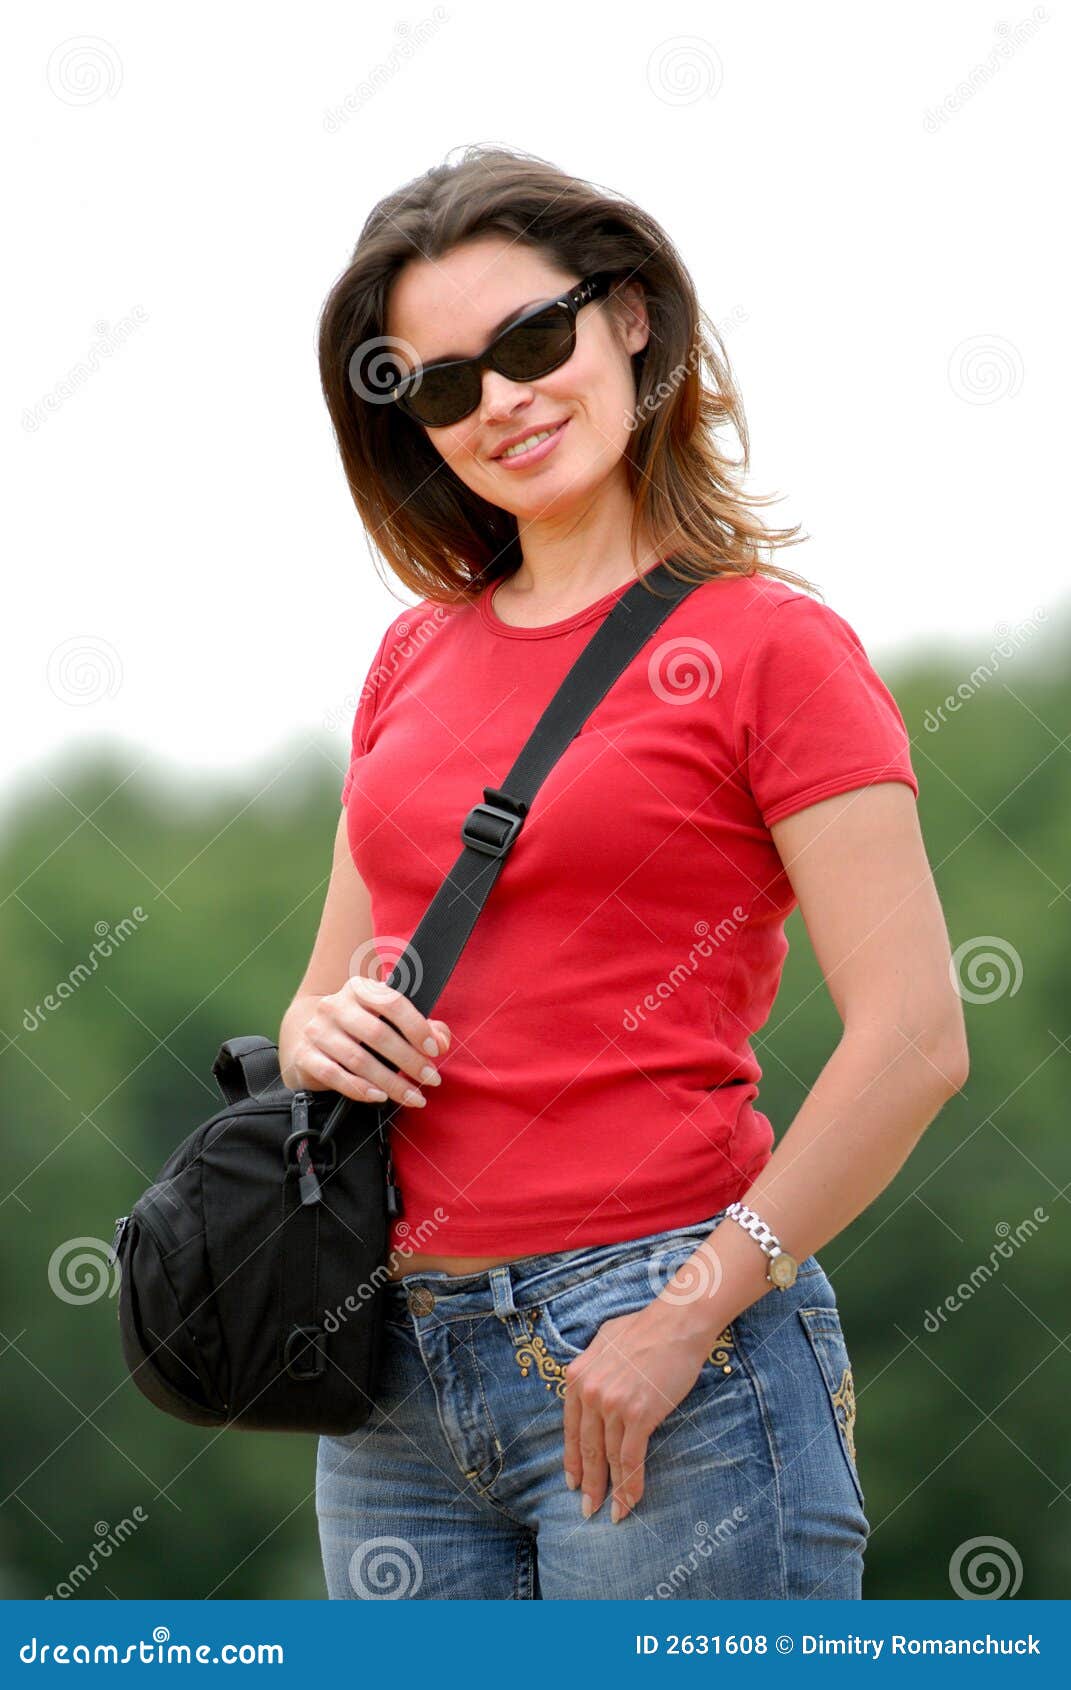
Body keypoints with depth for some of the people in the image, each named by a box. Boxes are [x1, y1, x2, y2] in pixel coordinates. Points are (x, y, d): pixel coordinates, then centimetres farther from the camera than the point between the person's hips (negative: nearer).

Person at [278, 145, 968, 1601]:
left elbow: (914, 1043, -12)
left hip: (660, 1368, -5)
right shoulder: (416, 656, 13)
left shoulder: (770, 645, -4)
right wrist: (327, 1032, -2)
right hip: (405, 1360, 5)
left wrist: (686, 1317, -14)